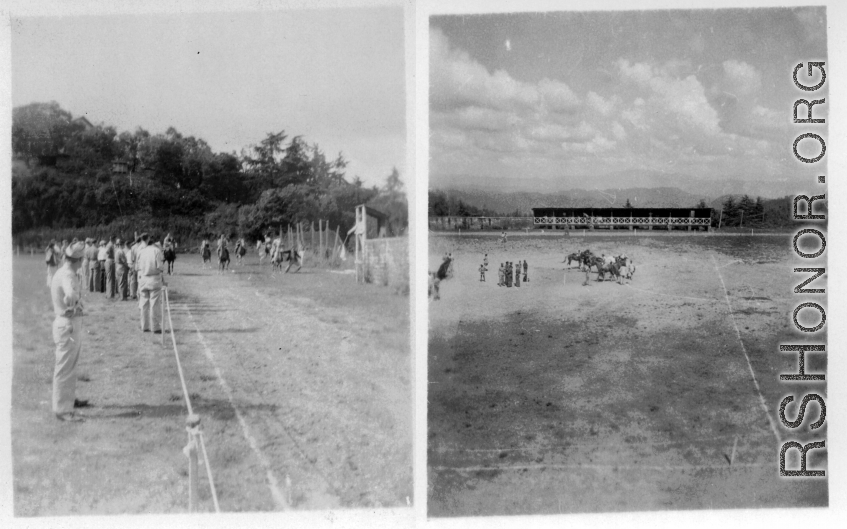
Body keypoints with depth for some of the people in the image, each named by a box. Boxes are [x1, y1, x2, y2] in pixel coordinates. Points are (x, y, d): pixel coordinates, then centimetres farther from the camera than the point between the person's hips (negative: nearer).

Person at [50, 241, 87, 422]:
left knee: (70, 366, 23)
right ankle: (62, 409, 1)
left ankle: (69, 399, 39)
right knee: (64, 368, -4)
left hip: (73, 323, 10)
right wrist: (73, 304, -23)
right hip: (68, 325, -10)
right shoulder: (67, 275, -21)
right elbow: (70, 296, -40)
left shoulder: (63, 273, 11)